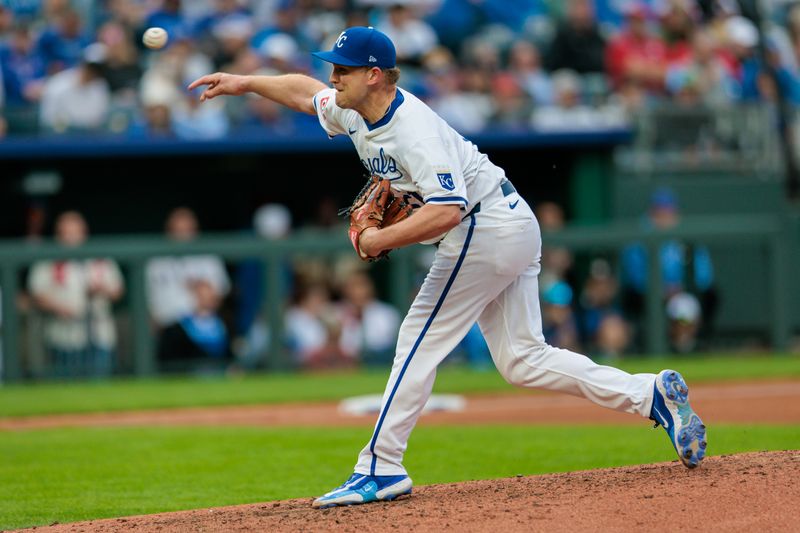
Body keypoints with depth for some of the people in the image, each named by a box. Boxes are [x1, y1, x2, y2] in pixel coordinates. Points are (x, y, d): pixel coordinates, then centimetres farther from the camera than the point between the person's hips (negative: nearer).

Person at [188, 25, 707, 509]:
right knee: (523, 360, 7)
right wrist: (244, 83, 17)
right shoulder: (355, 111, 3)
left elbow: (447, 212, -35)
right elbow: (305, 91, 24)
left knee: (420, 341, -6)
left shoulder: (415, 132, -26)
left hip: (486, 229, -10)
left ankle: (381, 468, -3)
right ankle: (652, 394, 2)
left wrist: (382, 240, -25)